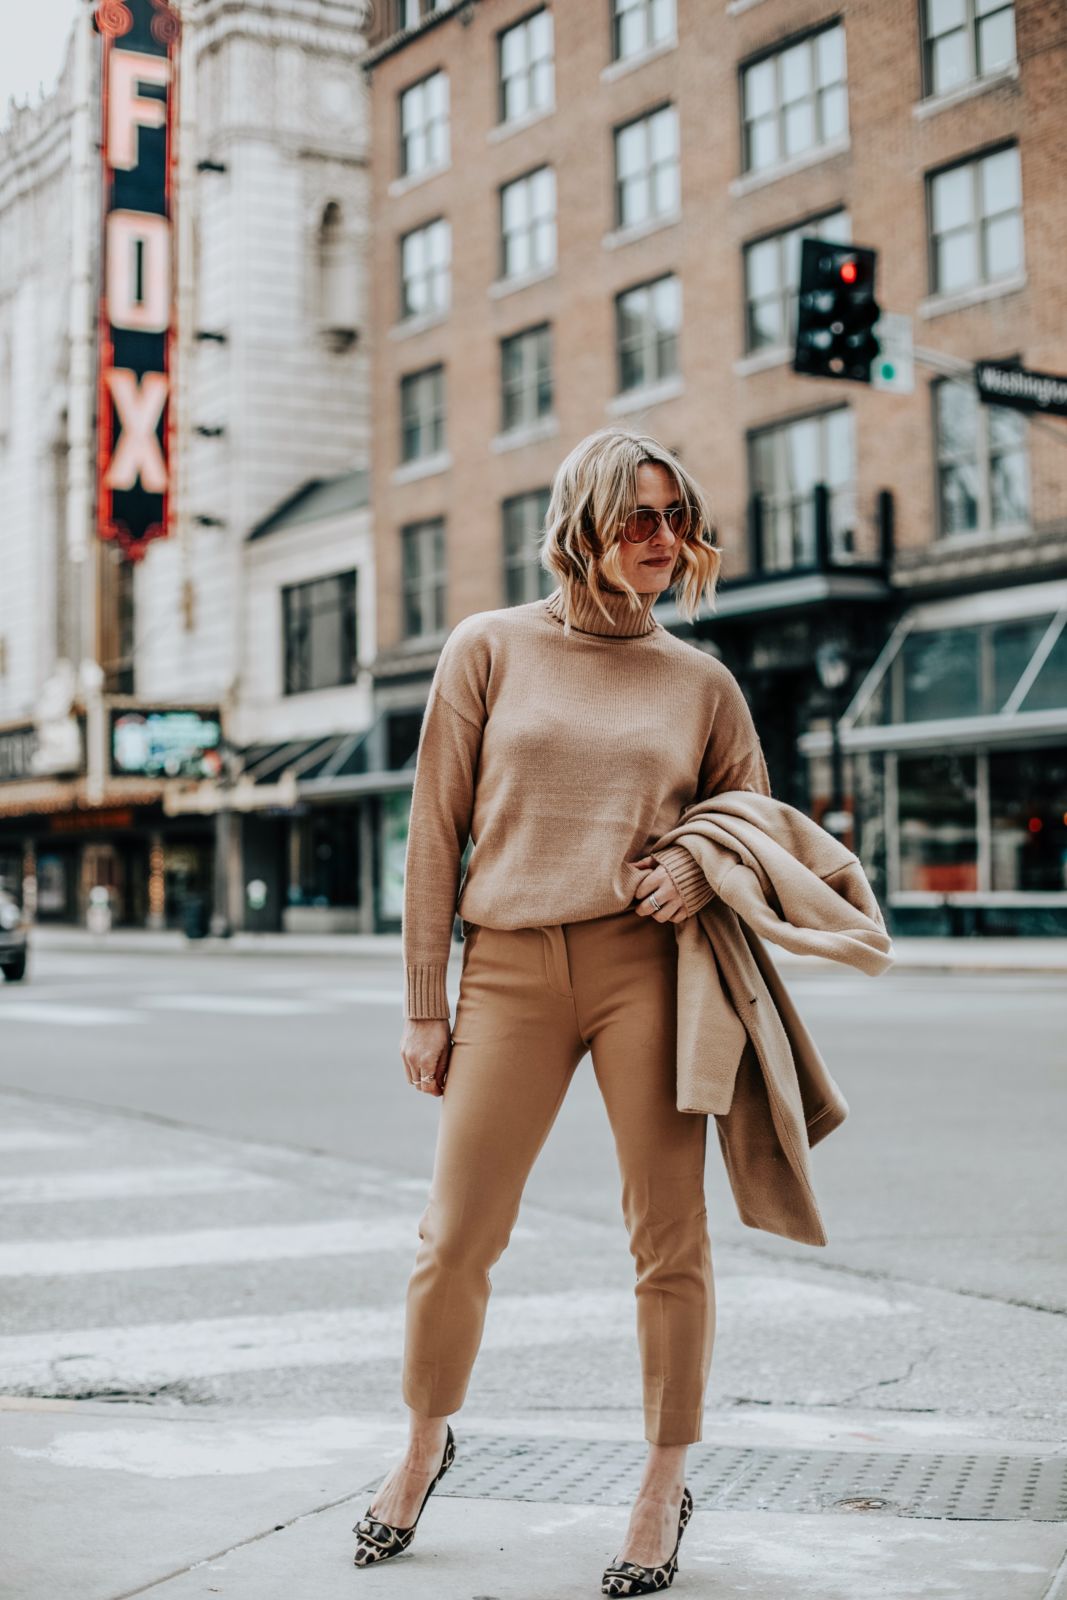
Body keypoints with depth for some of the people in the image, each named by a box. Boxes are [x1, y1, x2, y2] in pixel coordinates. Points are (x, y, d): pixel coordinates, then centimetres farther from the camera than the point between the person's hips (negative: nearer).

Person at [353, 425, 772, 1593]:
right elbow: (436, 831, 6)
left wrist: (703, 866, -6)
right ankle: (424, 1441, 32)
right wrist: (423, 1003, 3)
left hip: (647, 967, 1)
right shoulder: (490, 648, 7)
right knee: (456, 1236, 4)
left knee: (669, 1239, 2)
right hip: (512, 969, 0)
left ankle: (664, 1487, 21)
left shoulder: (700, 682, 10)